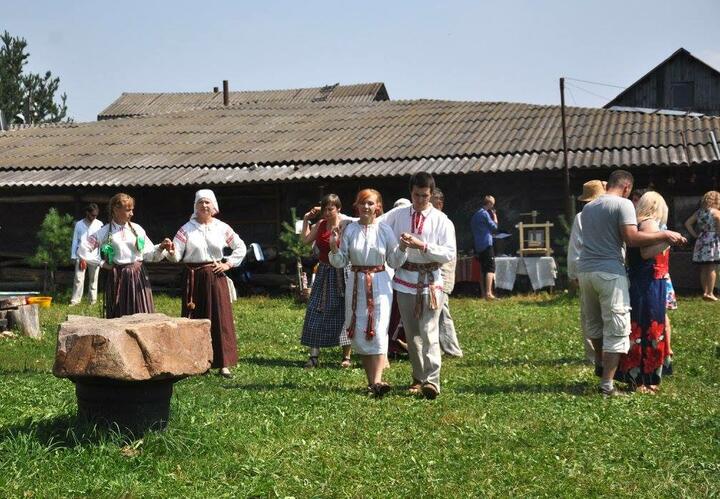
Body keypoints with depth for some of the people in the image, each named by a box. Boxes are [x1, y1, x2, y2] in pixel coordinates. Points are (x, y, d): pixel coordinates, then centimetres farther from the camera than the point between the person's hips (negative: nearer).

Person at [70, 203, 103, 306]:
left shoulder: (99, 224, 4)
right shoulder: (79, 224, 6)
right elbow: (75, 241, 9)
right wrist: (73, 256, 6)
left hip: (94, 256, 0)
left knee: (93, 278, 7)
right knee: (78, 278, -3)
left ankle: (93, 299, 15)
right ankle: (75, 300, 0)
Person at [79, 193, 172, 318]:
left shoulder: (137, 229, 6)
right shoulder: (104, 232, -1)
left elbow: (149, 255, 8)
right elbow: (82, 251, -2)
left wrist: (161, 248, -10)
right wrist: (101, 263, -3)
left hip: (138, 277, 2)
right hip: (117, 278, -2)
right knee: (118, 318, 2)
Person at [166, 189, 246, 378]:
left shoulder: (222, 228, 5)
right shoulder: (187, 229, 1)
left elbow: (240, 247, 13)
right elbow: (177, 255, -6)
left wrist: (228, 264, 3)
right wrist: (171, 253, -29)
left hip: (216, 277, 1)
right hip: (194, 278, -1)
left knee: (220, 318, -1)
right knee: (194, 319, 1)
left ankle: (223, 364, 4)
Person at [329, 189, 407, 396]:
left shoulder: (385, 230, 1)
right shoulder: (349, 229, 3)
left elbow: (394, 262, 5)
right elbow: (340, 262, 4)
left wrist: (402, 247, -11)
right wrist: (334, 247, -14)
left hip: (379, 284, -2)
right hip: (356, 284, 2)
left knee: (378, 332, -12)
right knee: (360, 334, 5)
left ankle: (377, 381, -20)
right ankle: (371, 380, 15)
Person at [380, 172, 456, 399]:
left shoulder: (441, 220, -3)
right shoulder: (398, 215, 5)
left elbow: (449, 253, -10)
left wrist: (422, 246, -20)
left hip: (430, 281, -3)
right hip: (405, 280, 3)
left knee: (428, 332, -13)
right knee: (411, 334, 11)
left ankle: (432, 381, -15)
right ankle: (418, 378, 22)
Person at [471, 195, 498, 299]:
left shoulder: (476, 214, 17)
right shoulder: (485, 214, -10)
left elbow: (472, 227, 23)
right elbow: (494, 227, -8)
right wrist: (495, 217, 5)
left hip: (478, 246, 9)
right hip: (486, 245, -9)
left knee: (484, 270, 13)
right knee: (491, 269, -12)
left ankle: (483, 293, 14)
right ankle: (488, 293, -22)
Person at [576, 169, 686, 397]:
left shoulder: (588, 208, 15)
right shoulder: (623, 204, -6)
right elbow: (632, 238, -16)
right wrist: (665, 235, -10)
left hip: (585, 269, 7)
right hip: (610, 272, -6)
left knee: (592, 321, 24)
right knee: (616, 329, 0)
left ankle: (600, 363, 41)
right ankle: (607, 386, -2)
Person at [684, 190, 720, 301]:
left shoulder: (699, 212, 9)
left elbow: (687, 223, 10)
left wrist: (695, 235, 10)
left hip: (701, 242, 6)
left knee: (704, 269, 8)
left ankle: (705, 292, 11)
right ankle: (710, 293, -8)